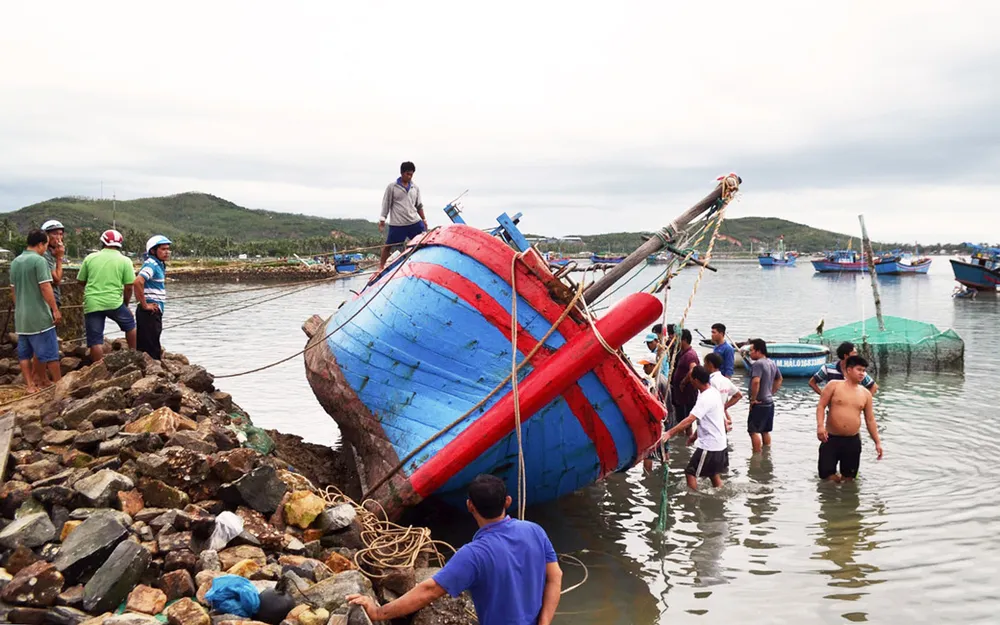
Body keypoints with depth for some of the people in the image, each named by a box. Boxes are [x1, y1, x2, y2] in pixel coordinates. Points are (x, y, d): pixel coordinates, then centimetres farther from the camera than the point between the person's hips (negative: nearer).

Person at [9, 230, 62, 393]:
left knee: (24, 353, 10)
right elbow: (45, 288, -18)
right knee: (50, 352, 1)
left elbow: (13, 290, 17)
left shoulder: (15, 262, 11)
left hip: (21, 316, 8)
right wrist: (55, 310, -14)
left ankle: (30, 385, 12)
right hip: (39, 315, -8)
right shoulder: (39, 260, -14)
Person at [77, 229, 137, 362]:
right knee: (130, 325, 24)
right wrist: (126, 304, 13)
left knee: (95, 341, 6)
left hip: (91, 305, 1)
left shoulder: (90, 258, 6)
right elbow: (128, 287, -3)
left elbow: (80, 281, 14)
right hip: (114, 303, -1)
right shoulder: (125, 261, 0)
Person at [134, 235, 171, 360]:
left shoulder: (159, 265, 16)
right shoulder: (151, 264, -14)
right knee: (152, 350, -7)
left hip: (154, 312, 9)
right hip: (150, 312, -9)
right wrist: (145, 305, -21)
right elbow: (137, 282, -29)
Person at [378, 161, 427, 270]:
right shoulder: (392, 187, -3)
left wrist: (424, 220, 15)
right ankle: (381, 266, 17)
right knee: (388, 246, 4)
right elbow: (386, 204, -1)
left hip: (415, 223, 4)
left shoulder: (415, 188, 9)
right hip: (397, 224, -3)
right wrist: (382, 221, -5)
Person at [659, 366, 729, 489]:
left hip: (709, 445, -10)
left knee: (690, 473, 0)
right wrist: (696, 434, 17)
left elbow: (690, 419, -34)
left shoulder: (706, 398, -24)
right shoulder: (713, 392, 7)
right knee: (714, 475, 21)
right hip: (720, 443, 10)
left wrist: (670, 433, -37)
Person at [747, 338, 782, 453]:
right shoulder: (772, 363, 11)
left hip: (759, 404, -9)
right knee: (765, 431, 18)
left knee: (754, 431, -4)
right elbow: (779, 380, 25)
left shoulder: (758, 364, -19)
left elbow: (756, 381, -33)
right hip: (769, 403, 9)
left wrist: (753, 398, -22)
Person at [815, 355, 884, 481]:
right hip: (831, 438, -3)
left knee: (848, 479, 9)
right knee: (826, 477, -5)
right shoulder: (834, 385, -1)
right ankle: (835, 475, 23)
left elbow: (870, 420, 12)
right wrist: (820, 425, -19)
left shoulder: (866, 393, 8)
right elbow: (821, 406, -4)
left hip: (853, 441, 3)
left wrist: (877, 442, 8)